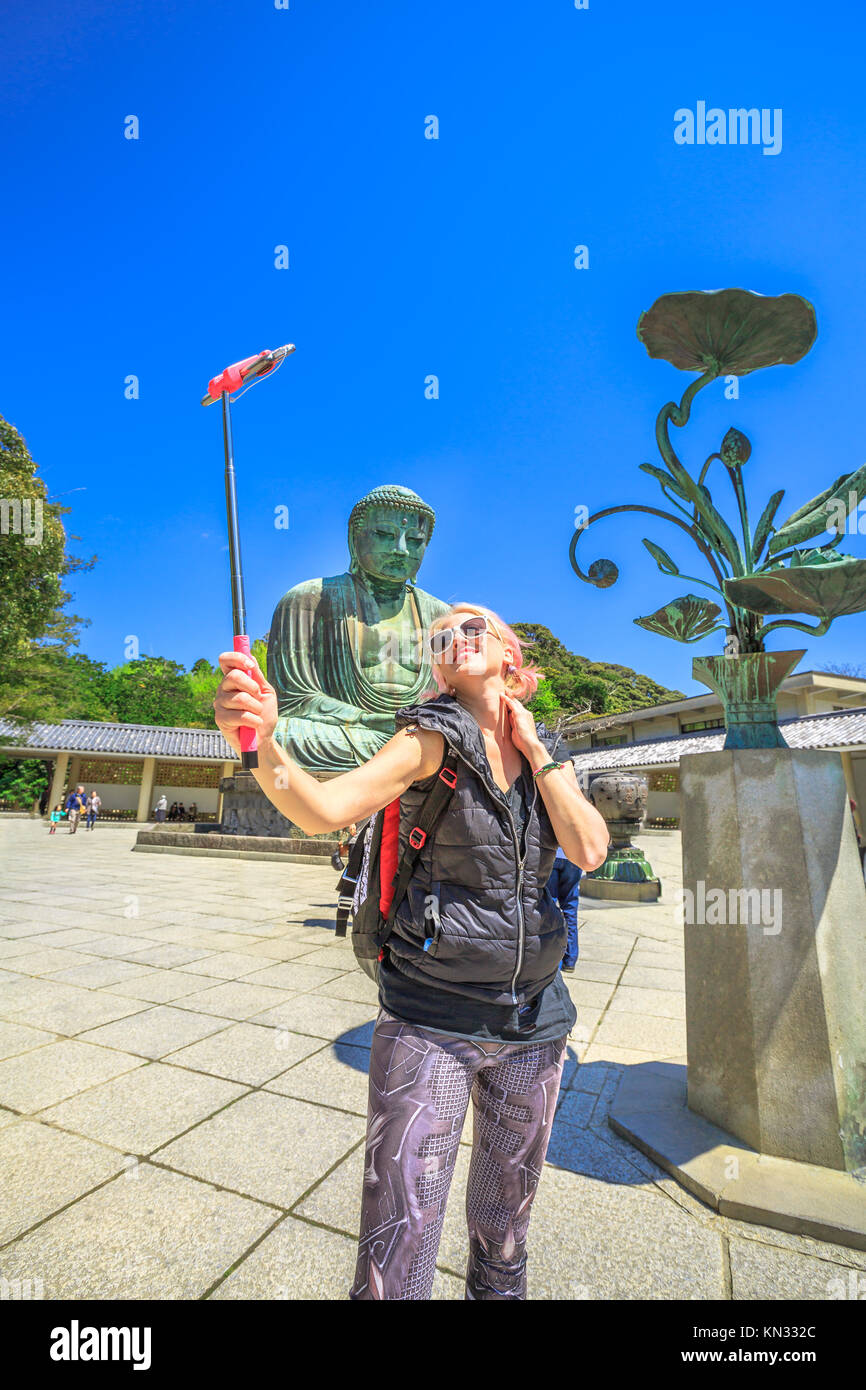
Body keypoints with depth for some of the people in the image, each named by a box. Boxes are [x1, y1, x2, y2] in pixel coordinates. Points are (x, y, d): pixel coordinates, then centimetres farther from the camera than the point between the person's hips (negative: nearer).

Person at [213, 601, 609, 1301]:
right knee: (397, 1253, 0)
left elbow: (590, 849, -10)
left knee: (505, 1225, 24)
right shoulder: (434, 737, -11)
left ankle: (495, 1289, 51)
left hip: (533, 1020, 5)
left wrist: (533, 750, -10)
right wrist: (263, 744, -44)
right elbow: (323, 808, -25)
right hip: (431, 1020, -4)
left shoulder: (547, 754, 5)